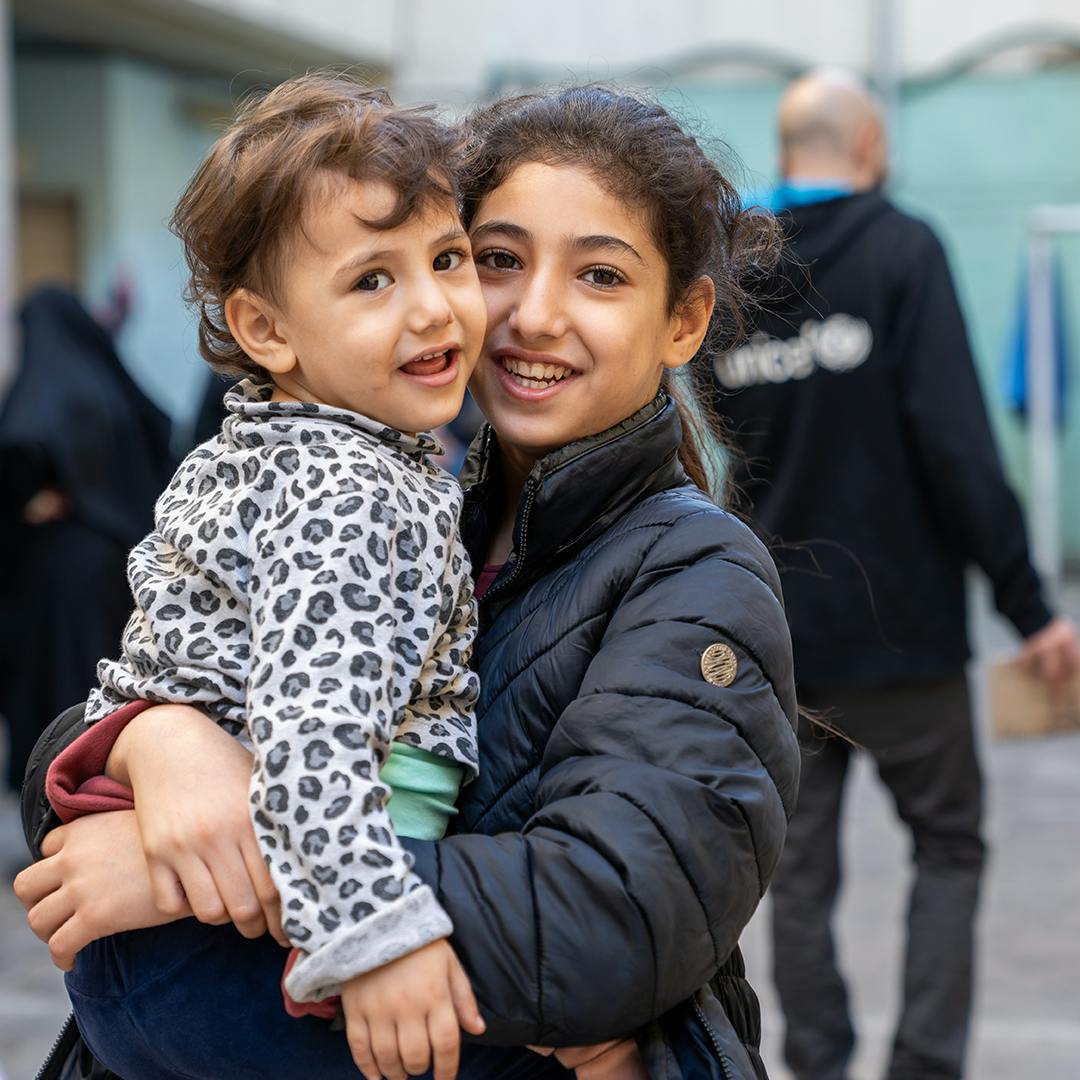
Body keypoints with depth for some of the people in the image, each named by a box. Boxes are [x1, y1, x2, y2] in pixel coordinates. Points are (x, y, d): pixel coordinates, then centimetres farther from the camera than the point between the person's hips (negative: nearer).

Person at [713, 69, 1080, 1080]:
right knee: (948, 844, 11)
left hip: (774, 641, 4)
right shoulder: (901, 250, -8)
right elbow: (955, 439, -16)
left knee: (799, 864, 12)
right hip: (898, 623, -4)